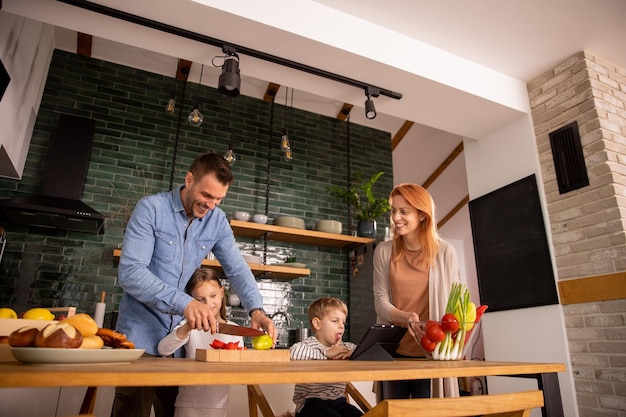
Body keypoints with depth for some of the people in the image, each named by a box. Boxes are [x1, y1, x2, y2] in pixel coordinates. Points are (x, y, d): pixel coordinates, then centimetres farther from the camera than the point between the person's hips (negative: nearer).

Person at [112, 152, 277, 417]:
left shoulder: (218, 221, -1)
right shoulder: (150, 209, -14)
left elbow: (237, 269, -2)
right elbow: (130, 272, -22)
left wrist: (255, 310, -20)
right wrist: (183, 302, -34)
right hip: (141, 333, -4)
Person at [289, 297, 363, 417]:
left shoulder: (346, 347, 15)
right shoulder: (309, 344, -6)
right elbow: (294, 352, -28)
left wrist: (353, 353, -11)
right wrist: (326, 353, -21)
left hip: (338, 401, 6)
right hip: (311, 402, -5)